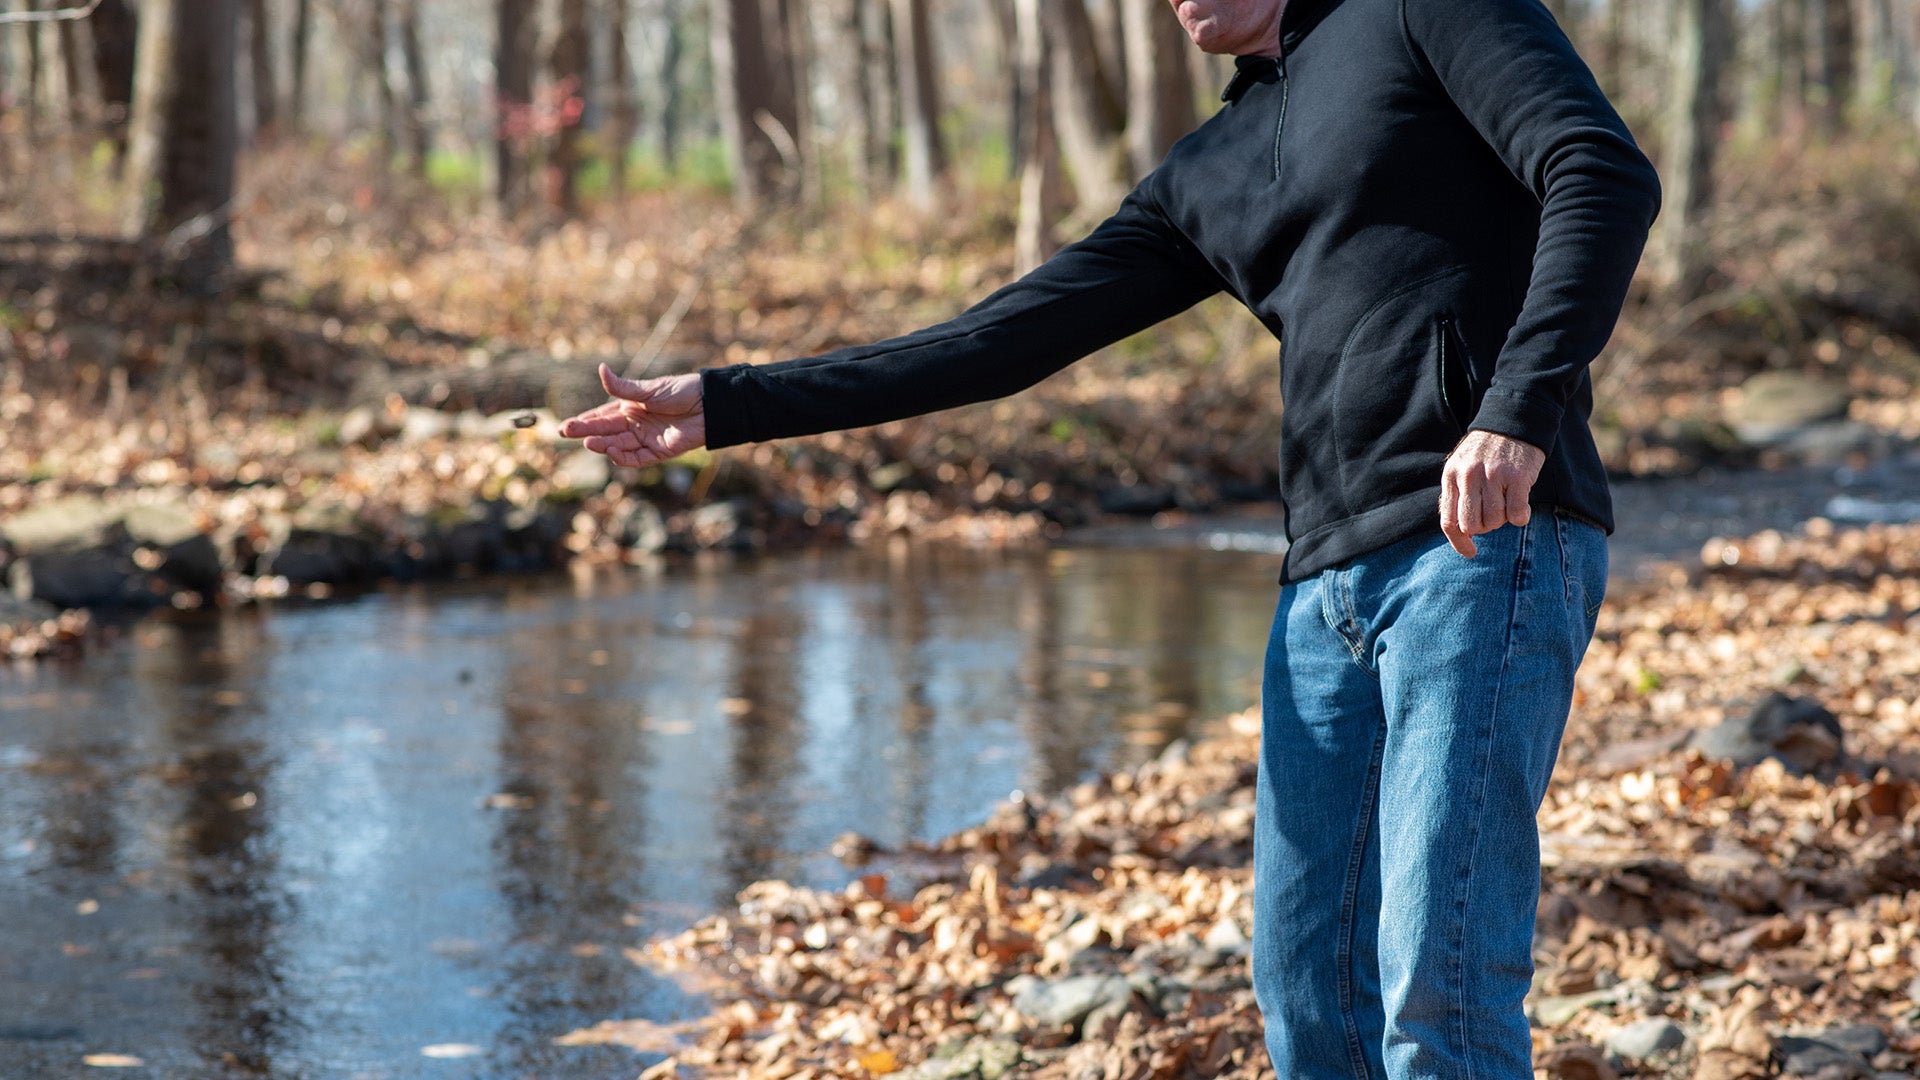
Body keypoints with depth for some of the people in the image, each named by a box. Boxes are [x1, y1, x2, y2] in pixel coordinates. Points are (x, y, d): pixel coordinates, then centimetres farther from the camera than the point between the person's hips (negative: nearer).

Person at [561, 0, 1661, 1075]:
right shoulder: (1207, 179, 22)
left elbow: (1608, 174, -9)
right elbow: (1002, 340, 20)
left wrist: (1520, 407, -23)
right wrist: (727, 406, 17)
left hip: (1487, 549, -7)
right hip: (1331, 582, 7)